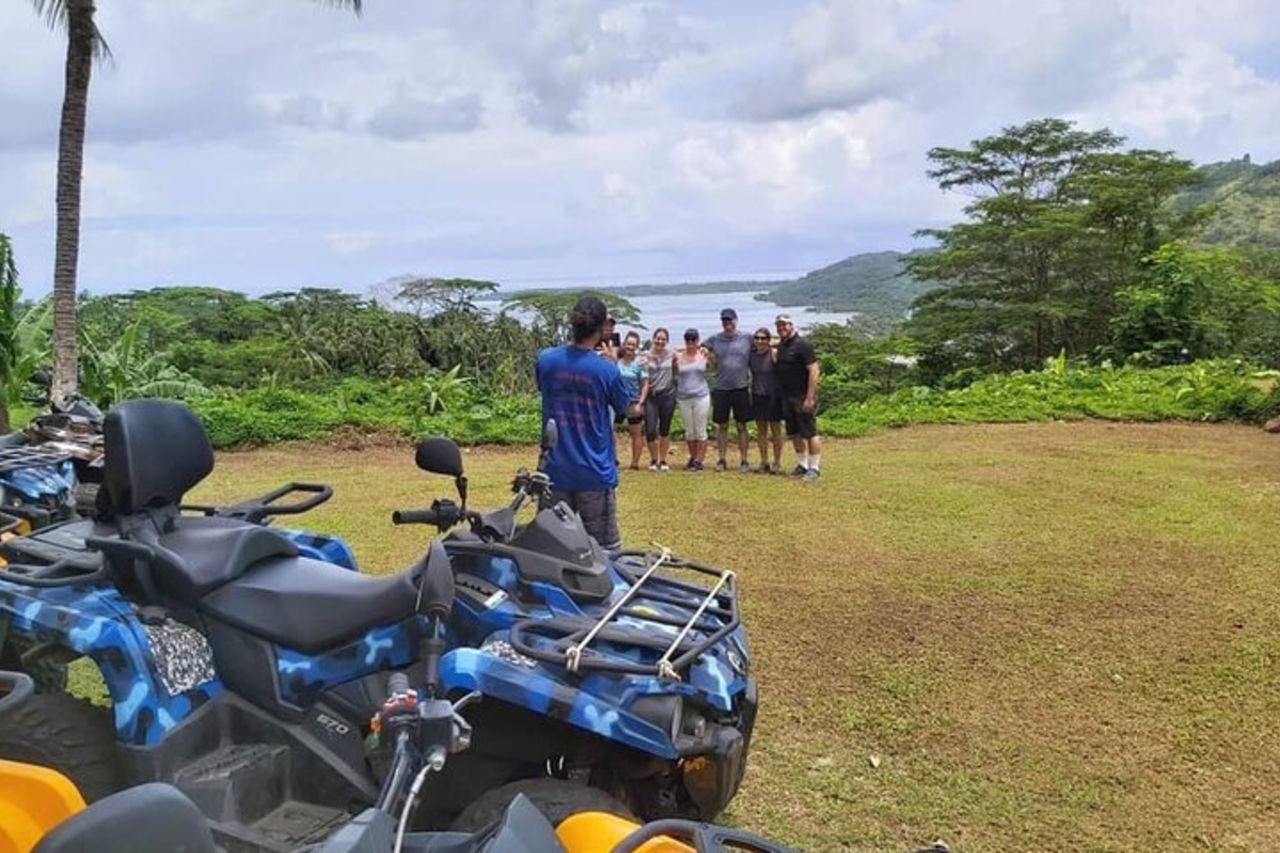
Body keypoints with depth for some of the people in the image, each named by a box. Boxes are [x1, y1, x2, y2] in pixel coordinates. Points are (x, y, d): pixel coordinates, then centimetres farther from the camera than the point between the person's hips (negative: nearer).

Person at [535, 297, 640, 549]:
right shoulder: (607, 370, -13)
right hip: (595, 474, -4)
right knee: (604, 553, 4)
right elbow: (628, 409, 4)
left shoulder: (546, 359, -4)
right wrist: (638, 408, 27)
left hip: (555, 472, 4)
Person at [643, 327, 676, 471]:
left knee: (665, 430, 8)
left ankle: (663, 461, 20)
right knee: (650, 431, -6)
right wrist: (641, 401, -6)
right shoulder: (647, 356, -1)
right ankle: (653, 460, 14)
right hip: (651, 396, -1)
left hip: (667, 395, 1)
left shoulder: (671, 355, 3)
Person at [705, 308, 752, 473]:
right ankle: (721, 459, 15)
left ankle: (743, 460, 11)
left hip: (741, 388, -1)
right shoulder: (714, 339, 2)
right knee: (722, 426, 7)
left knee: (742, 426, 5)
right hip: (721, 389, 1)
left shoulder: (747, 338, 0)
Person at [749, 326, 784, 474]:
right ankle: (764, 462, 20)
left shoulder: (775, 353, -10)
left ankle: (777, 463, 15)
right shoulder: (751, 354, 3)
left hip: (773, 397, -4)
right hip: (757, 397, 4)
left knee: (776, 430, 5)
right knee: (761, 431, 10)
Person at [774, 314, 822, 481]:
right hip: (787, 397, 8)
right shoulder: (781, 345, 10)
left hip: (803, 396, -8)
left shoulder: (802, 345, -13)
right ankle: (802, 464, 23)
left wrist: (810, 397, -21)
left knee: (810, 433, -3)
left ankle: (815, 467, 4)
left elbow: (814, 370, -17)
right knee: (794, 434, 13)